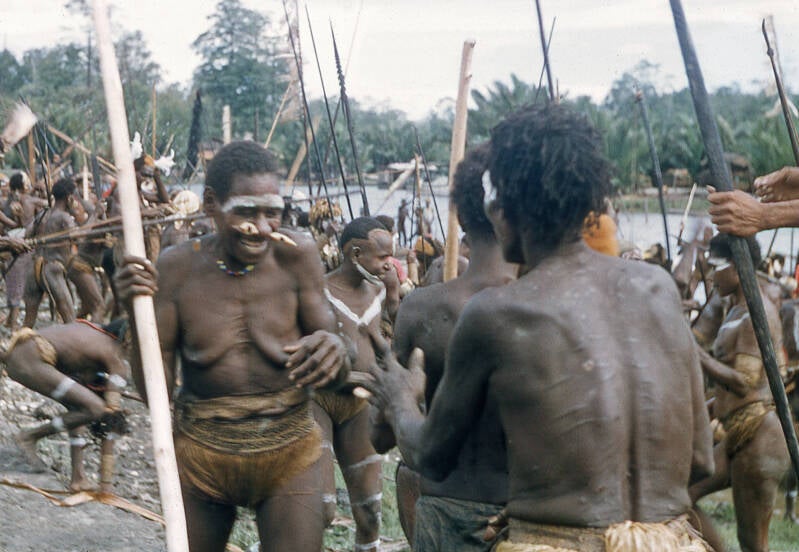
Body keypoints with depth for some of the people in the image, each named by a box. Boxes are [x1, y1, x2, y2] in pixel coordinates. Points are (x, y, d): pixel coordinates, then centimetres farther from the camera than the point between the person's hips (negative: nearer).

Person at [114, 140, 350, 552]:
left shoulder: (296, 254, -7)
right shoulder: (179, 266, -5)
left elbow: (336, 377, -7)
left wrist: (335, 350, -30)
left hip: (288, 454, -1)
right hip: (200, 452, 1)